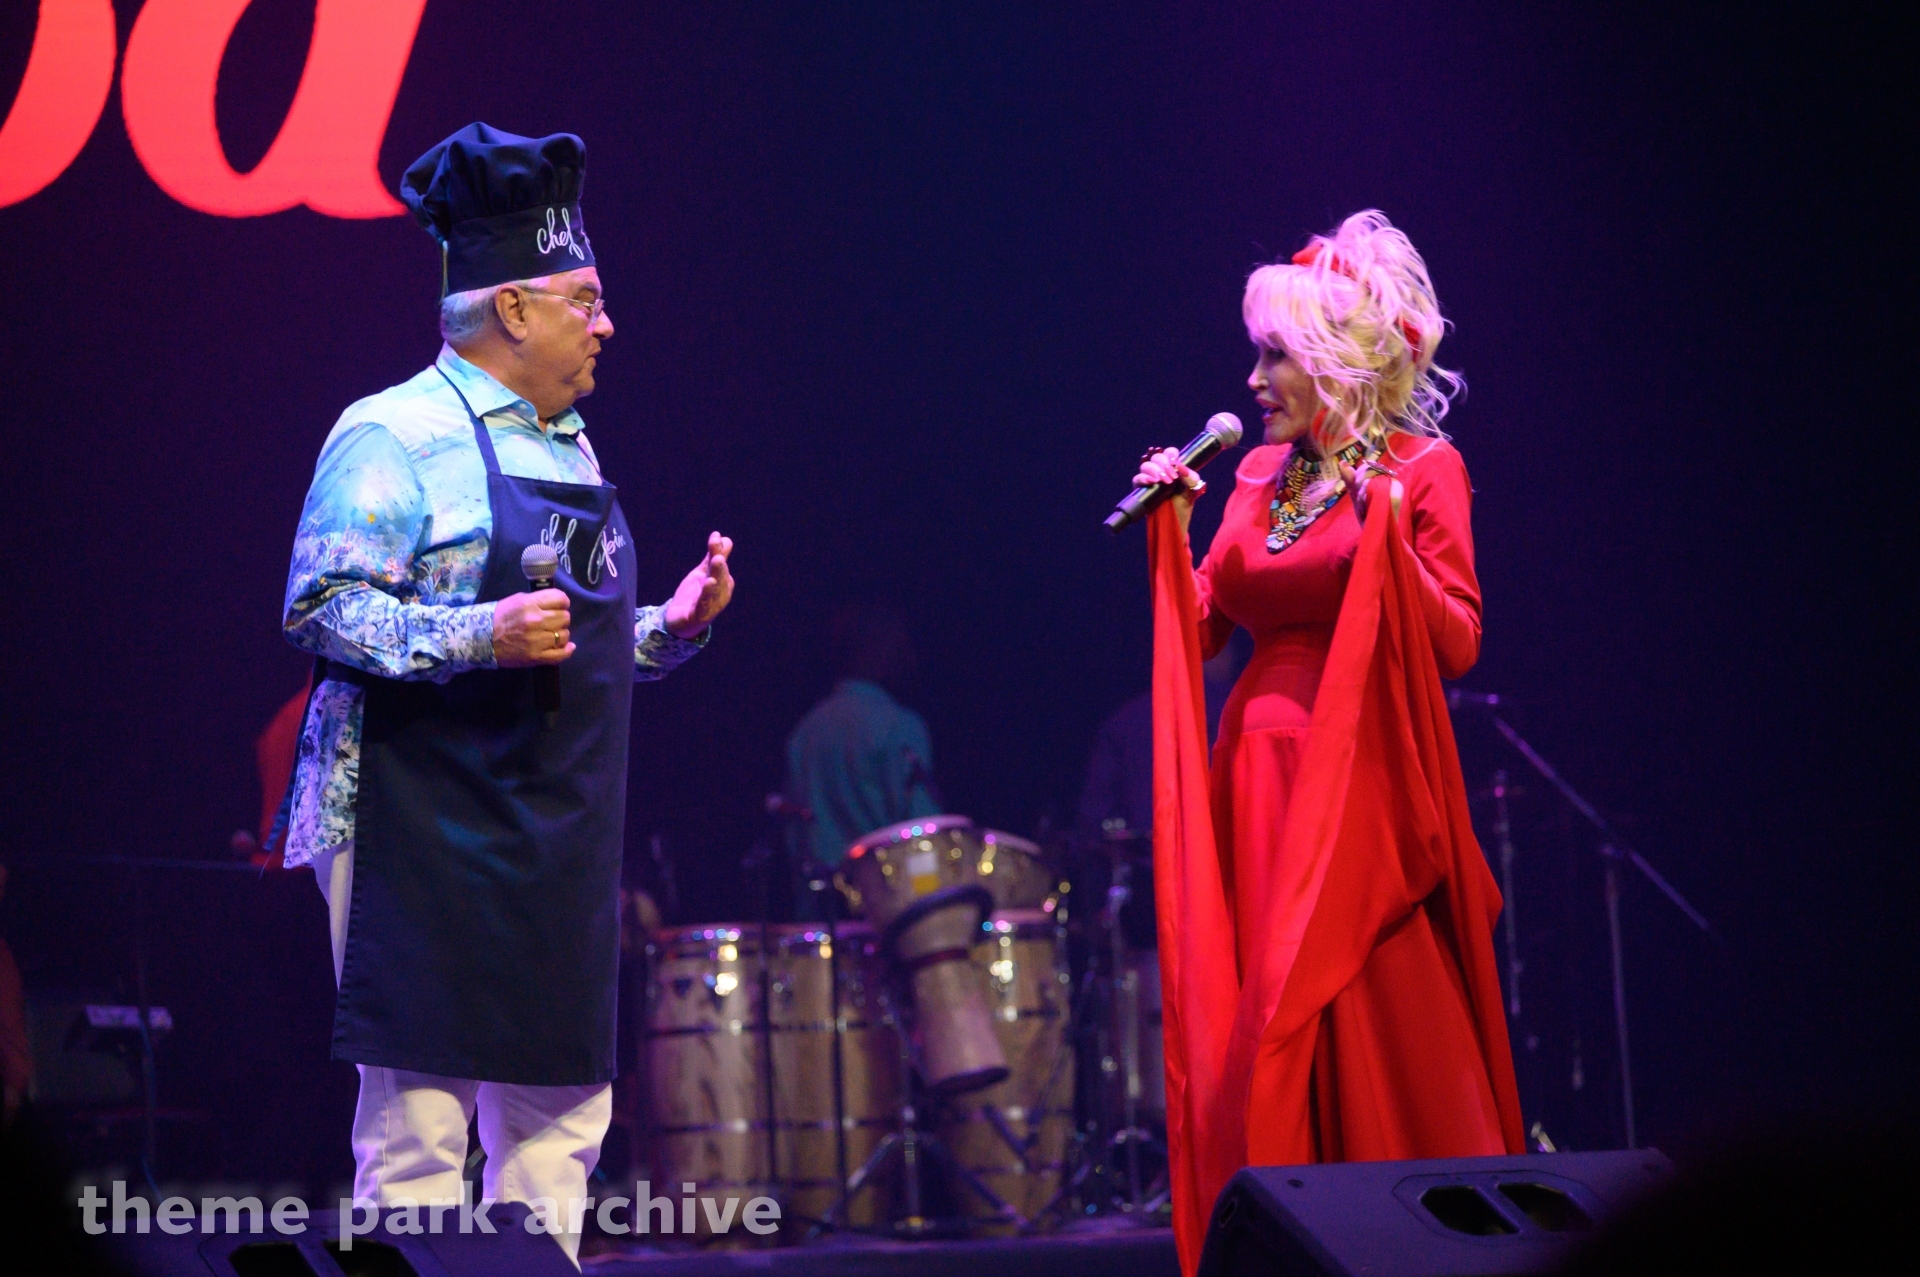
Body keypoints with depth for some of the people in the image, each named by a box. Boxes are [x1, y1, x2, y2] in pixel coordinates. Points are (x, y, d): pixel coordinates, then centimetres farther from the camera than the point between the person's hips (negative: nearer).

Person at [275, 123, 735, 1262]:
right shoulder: (396, 435, -7)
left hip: (561, 854, 8)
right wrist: (479, 638, -25)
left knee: (562, 1121, 8)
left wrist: (673, 627, 8)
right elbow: (322, 608, -15)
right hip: (433, 839, -8)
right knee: (419, 1125, -7)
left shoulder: (569, 449, 19)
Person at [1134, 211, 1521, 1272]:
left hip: (1361, 789, -6)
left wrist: (1383, 533, -20)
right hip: (1257, 784, 6)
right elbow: (1205, 628, 13)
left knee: (1381, 1046, -6)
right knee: (1260, 1043, 4)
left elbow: (1457, 645, -11)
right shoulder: (1261, 474, 14)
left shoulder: (1422, 470, -3)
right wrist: (1174, 524, 4)